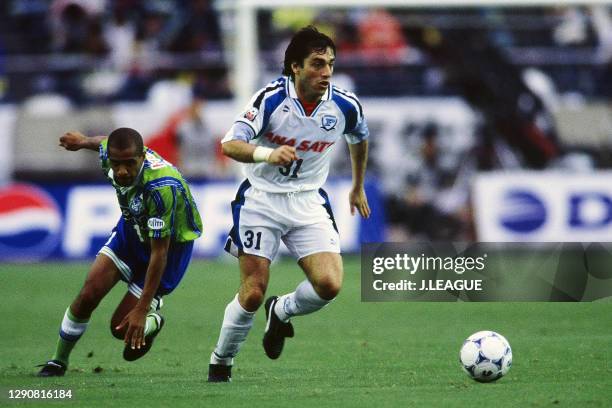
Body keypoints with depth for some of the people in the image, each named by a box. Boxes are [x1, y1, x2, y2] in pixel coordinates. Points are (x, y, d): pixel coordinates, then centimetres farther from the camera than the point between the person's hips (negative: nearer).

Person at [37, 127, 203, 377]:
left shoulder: (161, 187, -41)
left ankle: (153, 320, 28)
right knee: (89, 295, -9)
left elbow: (159, 253, -34)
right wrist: (84, 142, 30)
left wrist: (142, 310, -32)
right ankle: (58, 361, 12)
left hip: (171, 242, -5)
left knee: (122, 327, -8)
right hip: (133, 228, 5)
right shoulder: (111, 153, -23)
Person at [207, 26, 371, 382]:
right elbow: (230, 144, -26)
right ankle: (221, 363, 17)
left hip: (309, 203, 3)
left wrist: (358, 187, 28)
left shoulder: (345, 106, -7)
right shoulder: (271, 99, -17)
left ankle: (282, 312, 17)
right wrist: (266, 154, -45)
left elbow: (360, 139, 17)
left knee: (329, 285, -16)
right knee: (253, 295, -7)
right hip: (261, 199, -3)